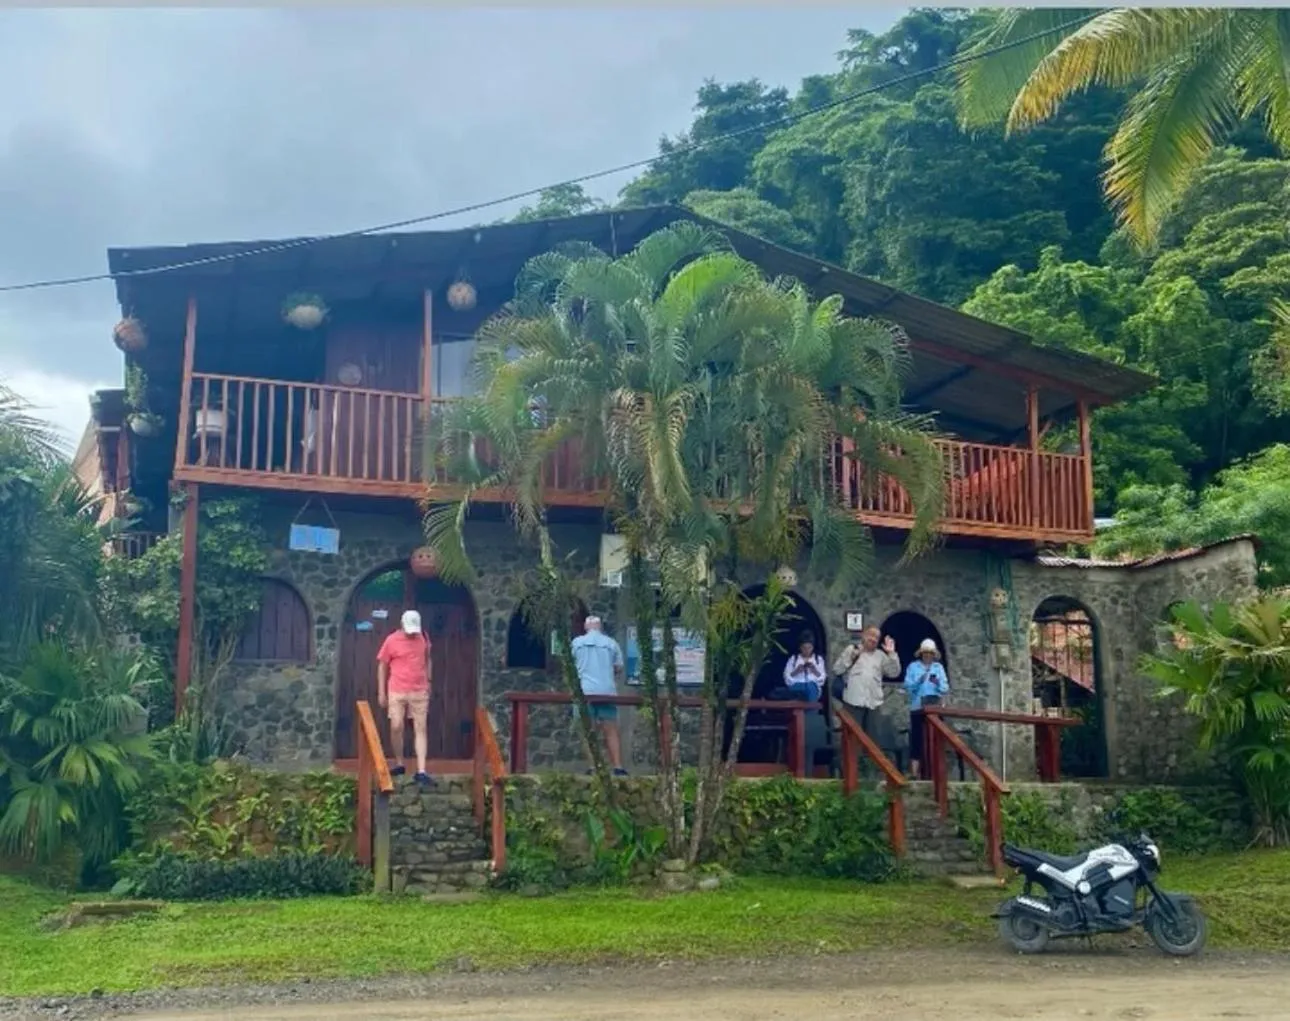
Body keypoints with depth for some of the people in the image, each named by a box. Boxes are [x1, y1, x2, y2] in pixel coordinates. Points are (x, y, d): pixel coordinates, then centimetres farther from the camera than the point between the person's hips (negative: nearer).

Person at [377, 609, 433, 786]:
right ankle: (399, 764, 19)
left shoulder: (423, 638, 3)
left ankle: (421, 771, -4)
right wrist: (382, 693, -1)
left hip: (420, 692, 2)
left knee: (420, 729, -2)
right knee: (396, 727, -3)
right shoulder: (391, 641, -6)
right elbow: (382, 667, 0)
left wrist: (428, 681, 13)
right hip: (397, 692, -2)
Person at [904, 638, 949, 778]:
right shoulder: (913, 666, 6)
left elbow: (945, 689, 5)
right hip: (918, 708, -2)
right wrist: (919, 681, -19)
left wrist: (938, 684, -15)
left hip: (935, 708, 2)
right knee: (917, 739, -4)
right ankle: (914, 773, -2)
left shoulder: (939, 667, 11)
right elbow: (908, 687, -3)